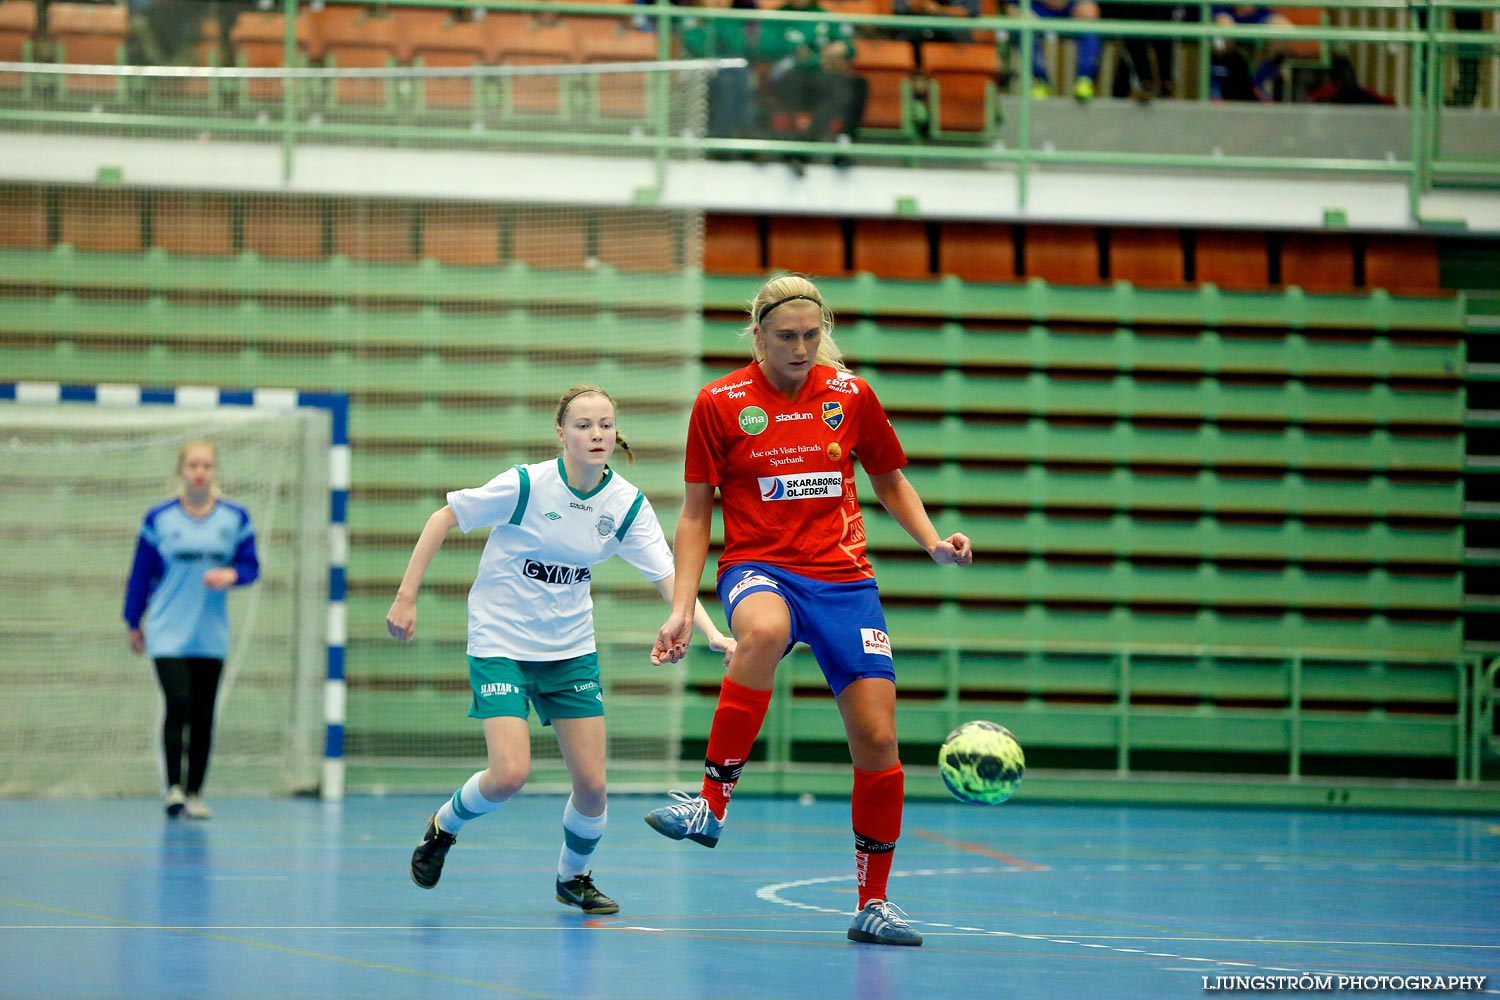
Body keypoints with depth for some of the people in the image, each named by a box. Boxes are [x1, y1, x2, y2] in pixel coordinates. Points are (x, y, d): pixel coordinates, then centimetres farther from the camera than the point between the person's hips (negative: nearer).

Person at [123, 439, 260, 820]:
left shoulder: (235, 518, 3)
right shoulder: (160, 519, -1)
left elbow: (251, 566, 7)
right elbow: (141, 573, 5)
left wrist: (231, 574, -16)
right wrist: (134, 624, 8)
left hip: (211, 635, 3)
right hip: (168, 632, -2)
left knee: (203, 716, 4)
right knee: (178, 704, -17)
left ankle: (194, 793, 13)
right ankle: (173, 788, -12)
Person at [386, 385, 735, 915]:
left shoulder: (627, 504, -7)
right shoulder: (525, 485, -19)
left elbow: (669, 576, -11)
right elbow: (443, 519, -9)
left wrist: (711, 632, -27)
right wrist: (405, 598, -11)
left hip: (571, 649, 4)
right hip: (501, 644, -4)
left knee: (592, 784, -1)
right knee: (510, 774, -18)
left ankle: (573, 876, 29)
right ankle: (443, 827, 14)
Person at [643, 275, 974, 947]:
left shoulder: (851, 395, 5)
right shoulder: (719, 404, 0)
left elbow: (890, 481, 19)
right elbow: (696, 514, 4)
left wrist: (933, 542, 3)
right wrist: (683, 608, -4)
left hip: (843, 577, 3)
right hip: (759, 569, -3)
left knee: (876, 740, -6)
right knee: (762, 632, -41)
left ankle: (874, 903, 11)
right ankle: (712, 803, -33)